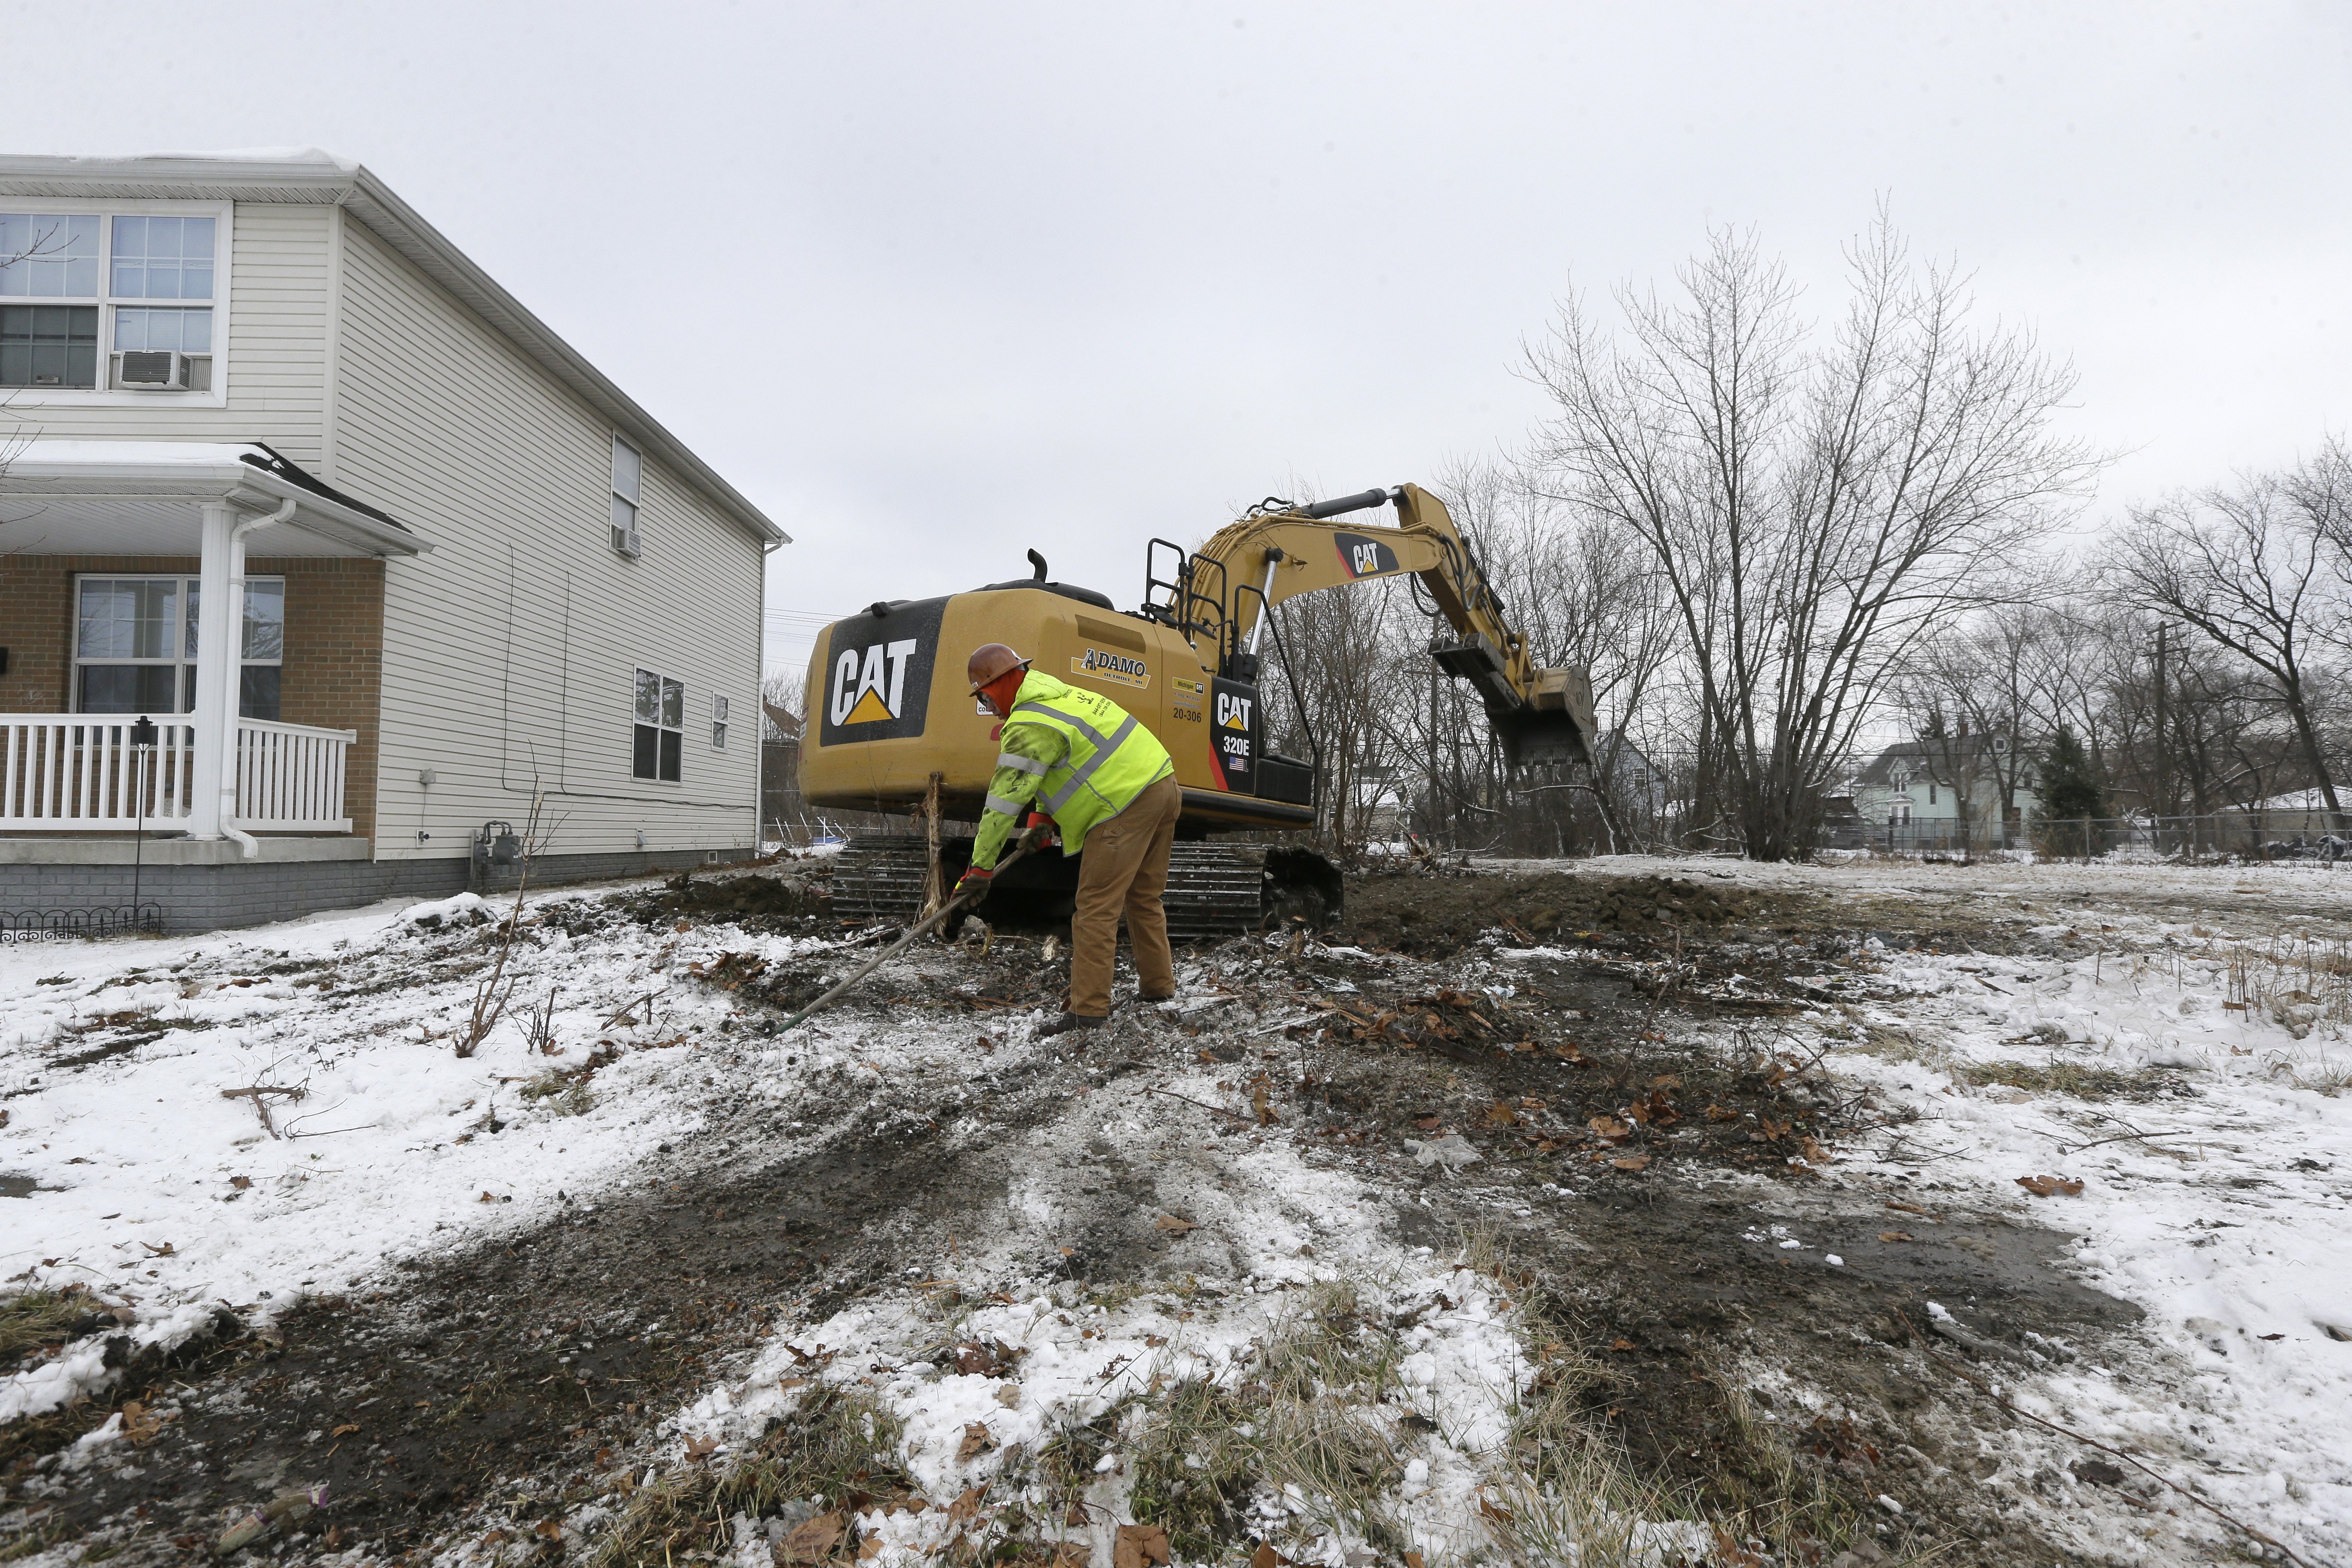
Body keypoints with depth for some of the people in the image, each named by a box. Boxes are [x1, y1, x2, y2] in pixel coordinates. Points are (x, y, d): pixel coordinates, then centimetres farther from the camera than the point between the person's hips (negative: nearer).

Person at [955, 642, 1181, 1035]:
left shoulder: (1029, 726, -11)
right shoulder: (1062, 695, 19)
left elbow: (1005, 800, -13)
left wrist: (980, 868, -8)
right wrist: (1044, 818, 35)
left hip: (1126, 805, -10)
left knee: (1097, 907, -5)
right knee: (1144, 897, 21)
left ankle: (1088, 1008, -4)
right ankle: (1158, 984, 32)